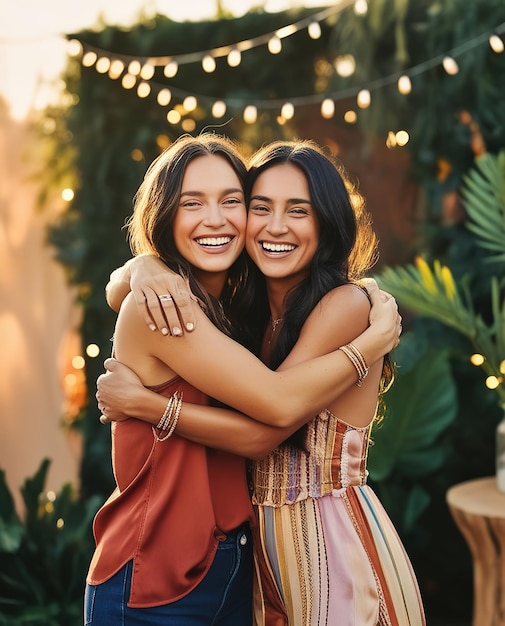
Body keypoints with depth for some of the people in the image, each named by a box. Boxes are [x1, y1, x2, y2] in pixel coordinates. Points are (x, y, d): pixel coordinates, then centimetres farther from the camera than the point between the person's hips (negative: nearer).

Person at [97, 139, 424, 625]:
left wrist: (138, 403, -15)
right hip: (264, 545, 6)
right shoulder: (246, 306, 5)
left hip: (335, 543, -6)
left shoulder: (345, 305, -16)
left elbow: (262, 431, -20)